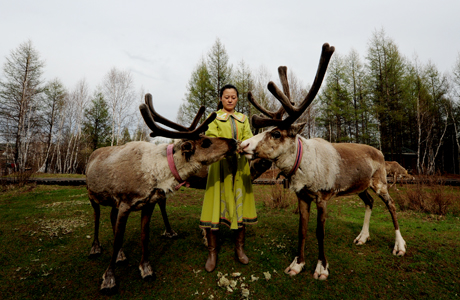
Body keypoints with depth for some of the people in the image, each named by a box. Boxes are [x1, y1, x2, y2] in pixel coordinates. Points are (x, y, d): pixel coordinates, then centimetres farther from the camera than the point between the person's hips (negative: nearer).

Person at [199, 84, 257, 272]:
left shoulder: (243, 119, 20)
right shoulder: (214, 117, 10)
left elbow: (248, 138, 5)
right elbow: (211, 139, -4)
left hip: (240, 167, 3)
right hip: (220, 165, -3)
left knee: (241, 206, 6)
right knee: (216, 206, -4)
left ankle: (239, 248, 24)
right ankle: (212, 252, 11)